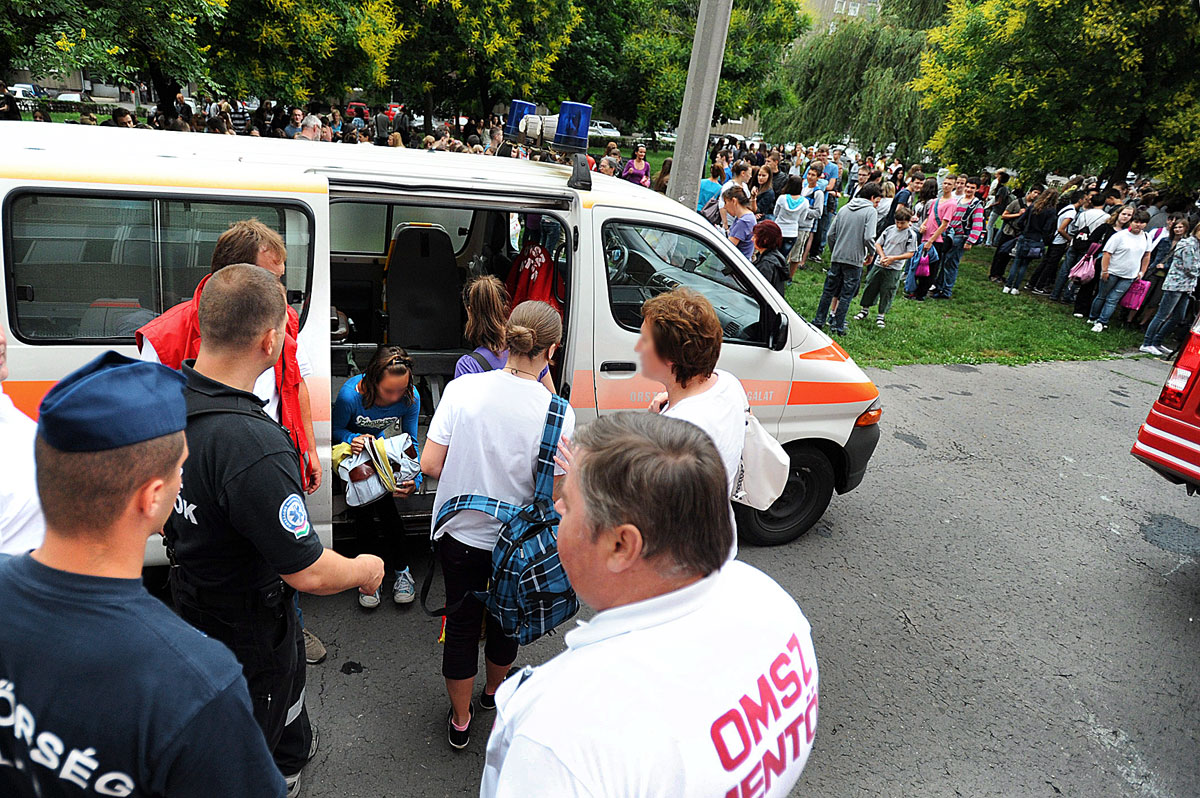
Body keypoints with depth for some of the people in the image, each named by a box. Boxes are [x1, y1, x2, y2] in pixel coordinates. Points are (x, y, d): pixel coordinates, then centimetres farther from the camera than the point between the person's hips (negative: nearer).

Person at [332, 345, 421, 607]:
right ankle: (400, 568, -16)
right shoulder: (350, 394, -27)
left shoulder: (411, 397, -20)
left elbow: (412, 442, -8)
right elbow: (335, 429, -8)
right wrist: (353, 438, -31)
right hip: (356, 454, -1)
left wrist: (415, 479, -24)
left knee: (377, 495, -26)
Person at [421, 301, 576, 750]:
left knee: (462, 624, 21)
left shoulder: (462, 389, -14)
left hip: (459, 533, 1)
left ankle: (461, 720, 39)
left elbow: (430, 465, -12)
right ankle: (494, 691, 53)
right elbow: (553, 497, -15)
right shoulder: (557, 413, -19)